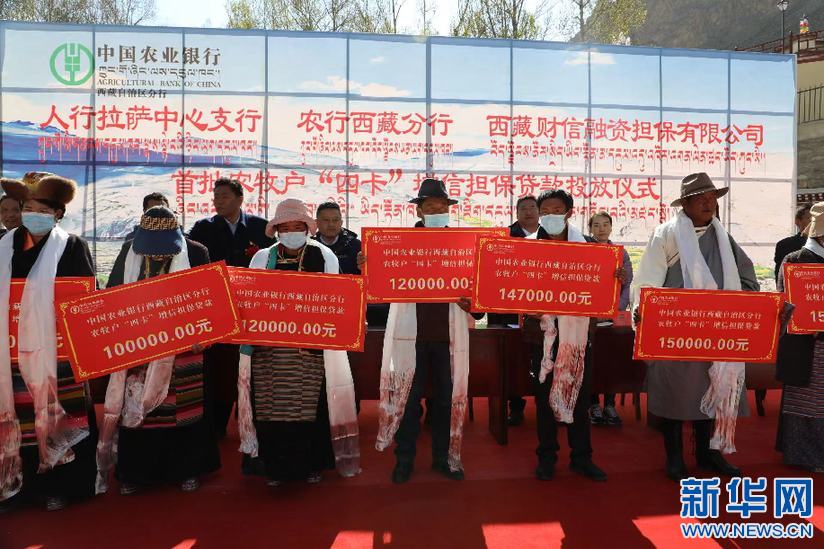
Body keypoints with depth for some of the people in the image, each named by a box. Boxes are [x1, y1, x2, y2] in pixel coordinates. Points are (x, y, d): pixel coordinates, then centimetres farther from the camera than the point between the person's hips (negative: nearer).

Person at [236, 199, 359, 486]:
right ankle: (275, 466, 20)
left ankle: (311, 465, 19)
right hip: (270, 346, 2)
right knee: (271, 405, 4)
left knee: (311, 404, 2)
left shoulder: (323, 257, 5)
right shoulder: (263, 257, 10)